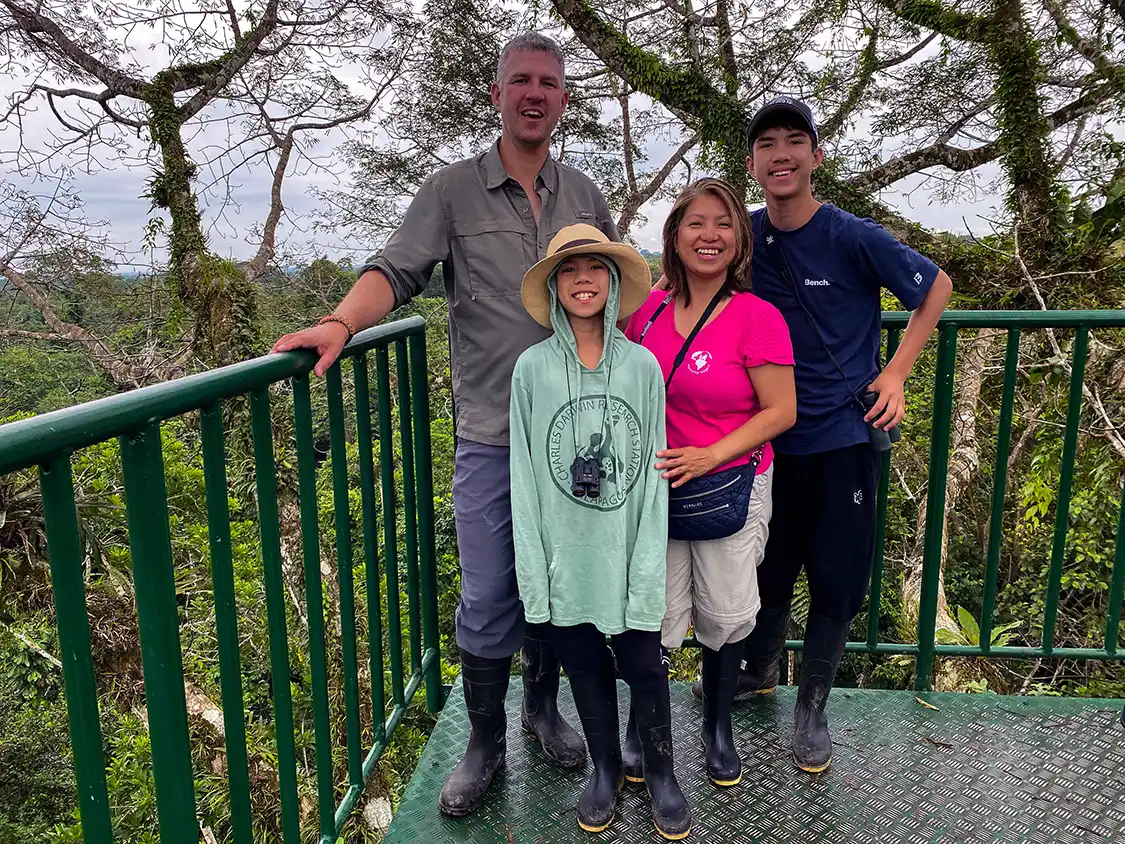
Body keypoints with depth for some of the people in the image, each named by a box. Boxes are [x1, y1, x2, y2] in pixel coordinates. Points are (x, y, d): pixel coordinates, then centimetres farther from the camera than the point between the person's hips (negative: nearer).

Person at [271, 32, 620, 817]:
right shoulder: (453, 190, 0)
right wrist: (342, 321, -29)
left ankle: (544, 707, 38)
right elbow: (395, 271, -10)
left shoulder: (585, 196, 10)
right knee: (488, 600, 4)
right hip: (492, 435, -3)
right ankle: (485, 742, 26)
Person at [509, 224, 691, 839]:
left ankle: (659, 770, 35)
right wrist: (532, 569, -5)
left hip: (628, 553, 0)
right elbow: (524, 475, -2)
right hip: (566, 558, 1)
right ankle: (605, 767, 40)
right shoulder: (532, 368, -4)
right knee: (585, 667, 16)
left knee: (645, 667, 9)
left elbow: (654, 471, -3)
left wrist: (648, 562, -8)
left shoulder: (642, 365, -4)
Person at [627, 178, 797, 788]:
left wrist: (711, 455, -20)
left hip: (731, 487, -2)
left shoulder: (758, 316, -11)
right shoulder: (648, 309, 0)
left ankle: (718, 726, 37)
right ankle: (642, 725, 32)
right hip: (656, 484, 2)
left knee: (724, 613, 12)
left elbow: (781, 411, -11)